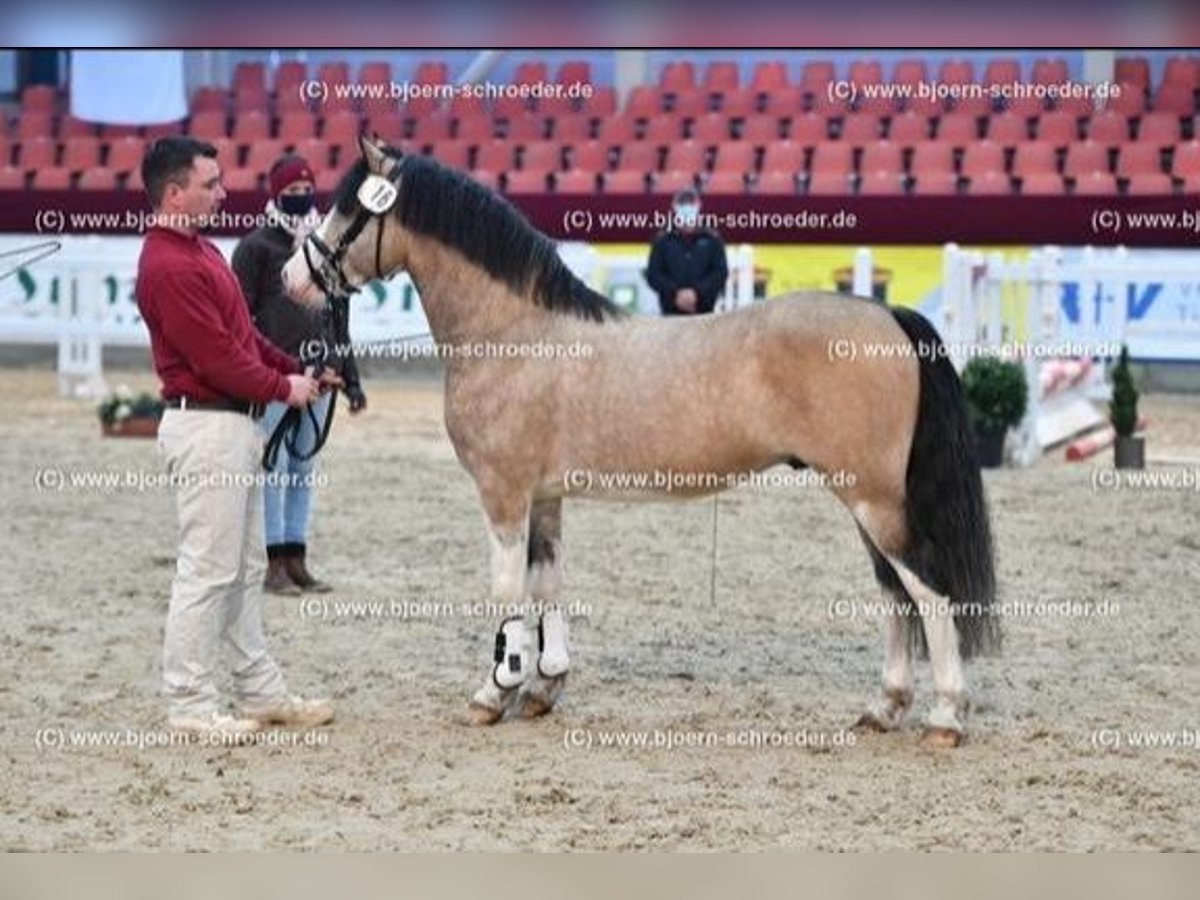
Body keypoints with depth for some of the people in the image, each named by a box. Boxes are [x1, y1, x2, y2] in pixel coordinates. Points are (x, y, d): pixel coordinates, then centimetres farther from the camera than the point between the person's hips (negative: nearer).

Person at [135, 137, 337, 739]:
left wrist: (296, 371, 9)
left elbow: (243, 334, 20)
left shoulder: (200, 252, 14)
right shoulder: (170, 268, -19)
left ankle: (261, 692, 22)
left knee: (245, 570, 15)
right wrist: (283, 388, -8)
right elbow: (218, 359, -21)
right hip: (205, 427, -11)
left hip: (236, 427, 11)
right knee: (207, 571, -6)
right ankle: (189, 705, 0)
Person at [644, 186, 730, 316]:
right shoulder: (662, 241, 6)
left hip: (703, 312, 0)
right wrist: (675, 293, -13)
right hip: (671, 312, 0)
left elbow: (721, 273, -1)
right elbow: (653, 275, 1)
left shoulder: (712, 240, 4)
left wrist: (697, 293, -14)